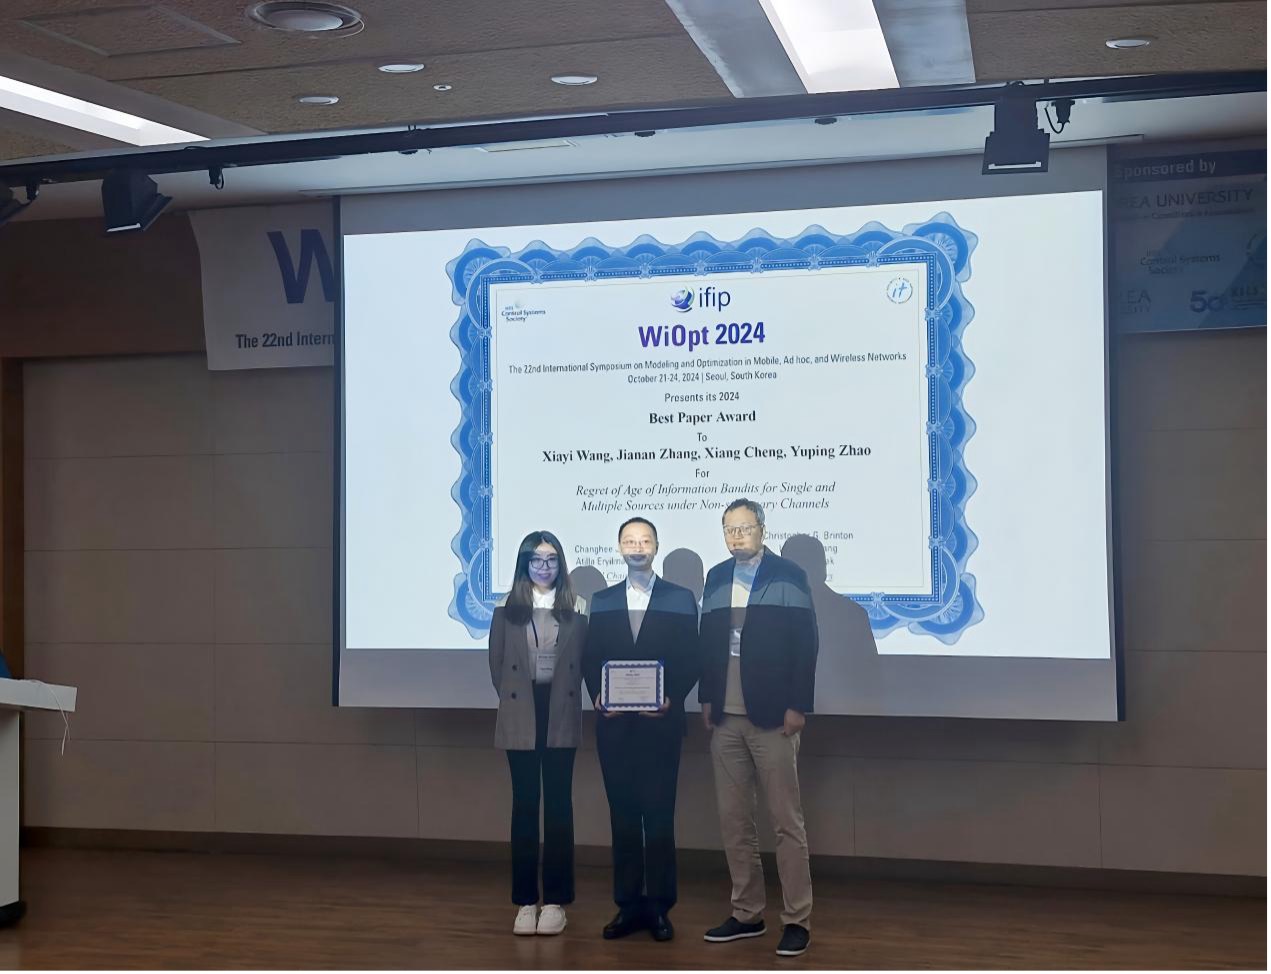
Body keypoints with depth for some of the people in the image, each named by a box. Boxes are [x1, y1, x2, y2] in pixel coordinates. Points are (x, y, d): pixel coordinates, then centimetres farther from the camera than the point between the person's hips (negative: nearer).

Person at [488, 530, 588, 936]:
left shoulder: (575, 608, 2)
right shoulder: (508, 608, 3)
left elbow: (584, 661, 4)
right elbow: (497, 663, 8)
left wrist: (564, 696, 2)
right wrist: (511, 699, 7)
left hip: (561, 716, 0)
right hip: (520, 718, 0)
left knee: (559, 804, 4)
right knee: (524, 804, 5)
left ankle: (556, 900, 10)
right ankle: (526, 900, 10)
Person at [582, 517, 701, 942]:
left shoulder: (680, 599, 5)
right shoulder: (602, 601, 12)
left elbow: (690, 661, 1)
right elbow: (590, 660, 9)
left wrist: (671, 699, -13)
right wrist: (598, 697, -7)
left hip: (661, 723, -2)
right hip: (614, 723, 2)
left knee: (659, 813, -1)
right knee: (623, 812, 6)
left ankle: (659, 907, 6)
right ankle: (628, 904, 11)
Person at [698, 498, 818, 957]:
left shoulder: (788, 575, -2)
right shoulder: (716, 578, 11)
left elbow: (805, 645, -6)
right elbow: (707, 643, 14)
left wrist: (797, 707, -10)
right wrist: (706, 700, 9)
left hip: (772, 717, -5)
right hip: (725, 718, 5)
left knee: (786, 821, -2)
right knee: (734, 820, 8)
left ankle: (797, 919, 4)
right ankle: (747, 914, 17)